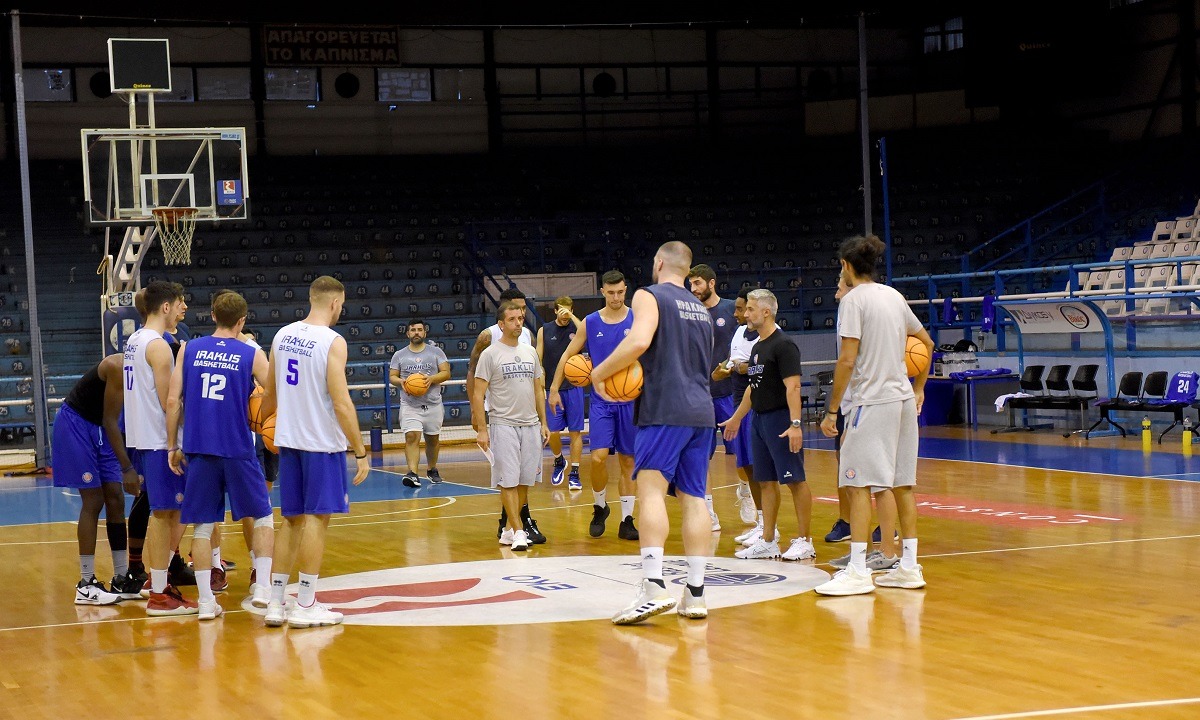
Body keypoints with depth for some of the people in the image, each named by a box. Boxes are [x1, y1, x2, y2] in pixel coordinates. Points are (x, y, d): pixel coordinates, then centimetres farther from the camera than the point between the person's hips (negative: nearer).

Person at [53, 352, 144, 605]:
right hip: (74, 423, -8)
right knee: (93, 501, -9)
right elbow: (110, 421, -26)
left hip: (98, 426, 8)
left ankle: (121, 579, 12)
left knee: (116, 500, 5)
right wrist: (127, 468, -27)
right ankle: (86, 586, -4)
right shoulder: (119, 367, -27)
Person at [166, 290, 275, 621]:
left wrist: (173, 446, 7)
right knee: (263, 516, 14)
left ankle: (206, 602, 6)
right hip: (238, 450, -2)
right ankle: (262, 589, 6)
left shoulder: (189, 350, 5)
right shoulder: (252, 354, -2)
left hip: (198, 449, 2)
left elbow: (172, 401, 0)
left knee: (203, 525, 8)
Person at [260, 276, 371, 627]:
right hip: (322, 443, -6)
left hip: (288, 440, 6)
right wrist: (361, 451, -12)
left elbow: (270, 392, 17)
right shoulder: (332, 341, -13)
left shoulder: (282, 335, 7)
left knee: (292, 519, 13)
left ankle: (276, 602, 14)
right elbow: (341, 403, -18)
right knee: (316, 518, 0)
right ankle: (305, 606, 2)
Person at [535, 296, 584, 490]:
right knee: (553, 432, -3)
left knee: (575, 431, 0)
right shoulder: (544, 331, 5)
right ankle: (559, 462, 25)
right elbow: (538, 361, 7)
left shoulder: (576, 327, 2)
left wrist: (572, 316, -21)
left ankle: (574, 474, 6)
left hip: (574, 387, -1)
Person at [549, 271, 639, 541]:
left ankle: (626, 521, 12)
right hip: (601, 400, 0)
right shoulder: (590, 323, 2)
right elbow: (568, 355, 10)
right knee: (598, 457, -12)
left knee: (628, 461, 4)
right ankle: (599, 506, 12)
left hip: (631, 400, 0)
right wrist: (554, 389, 6)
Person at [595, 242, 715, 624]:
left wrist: (601, 372, -9)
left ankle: (653, 587, -25)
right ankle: (695, 594, 3)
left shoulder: (649, 296, -1)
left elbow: (639, 340, -20)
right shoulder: (701, 309, 22)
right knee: (693, 497, 5)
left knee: (651, 490, -12)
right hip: (701, 410, 7)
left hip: (665, 410, -7)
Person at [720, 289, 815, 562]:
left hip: (781, 420, -9)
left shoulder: (783, 345, -13)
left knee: (795, 480, -5)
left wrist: (795, 424, -27)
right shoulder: (757, 347, 15)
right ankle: (768, 542, 14)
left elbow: (793, 386, -20)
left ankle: (804, 541, 0)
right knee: (767, 481, 10)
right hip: (759, 419, 9)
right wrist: (737, 418, 29)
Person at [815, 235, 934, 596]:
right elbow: (927, 343, 23)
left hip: (872, 401, -8)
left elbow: (847, 360, -17)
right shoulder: (893, 296, 13)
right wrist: (919, 388, 30)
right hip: (903, 399, 8)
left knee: (859, 484, -6)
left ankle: (858, 571, -8)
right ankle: (909, 567, 15)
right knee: (902, 484, 11)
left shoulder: (853, 299, -10)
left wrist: (832, 411, -12)